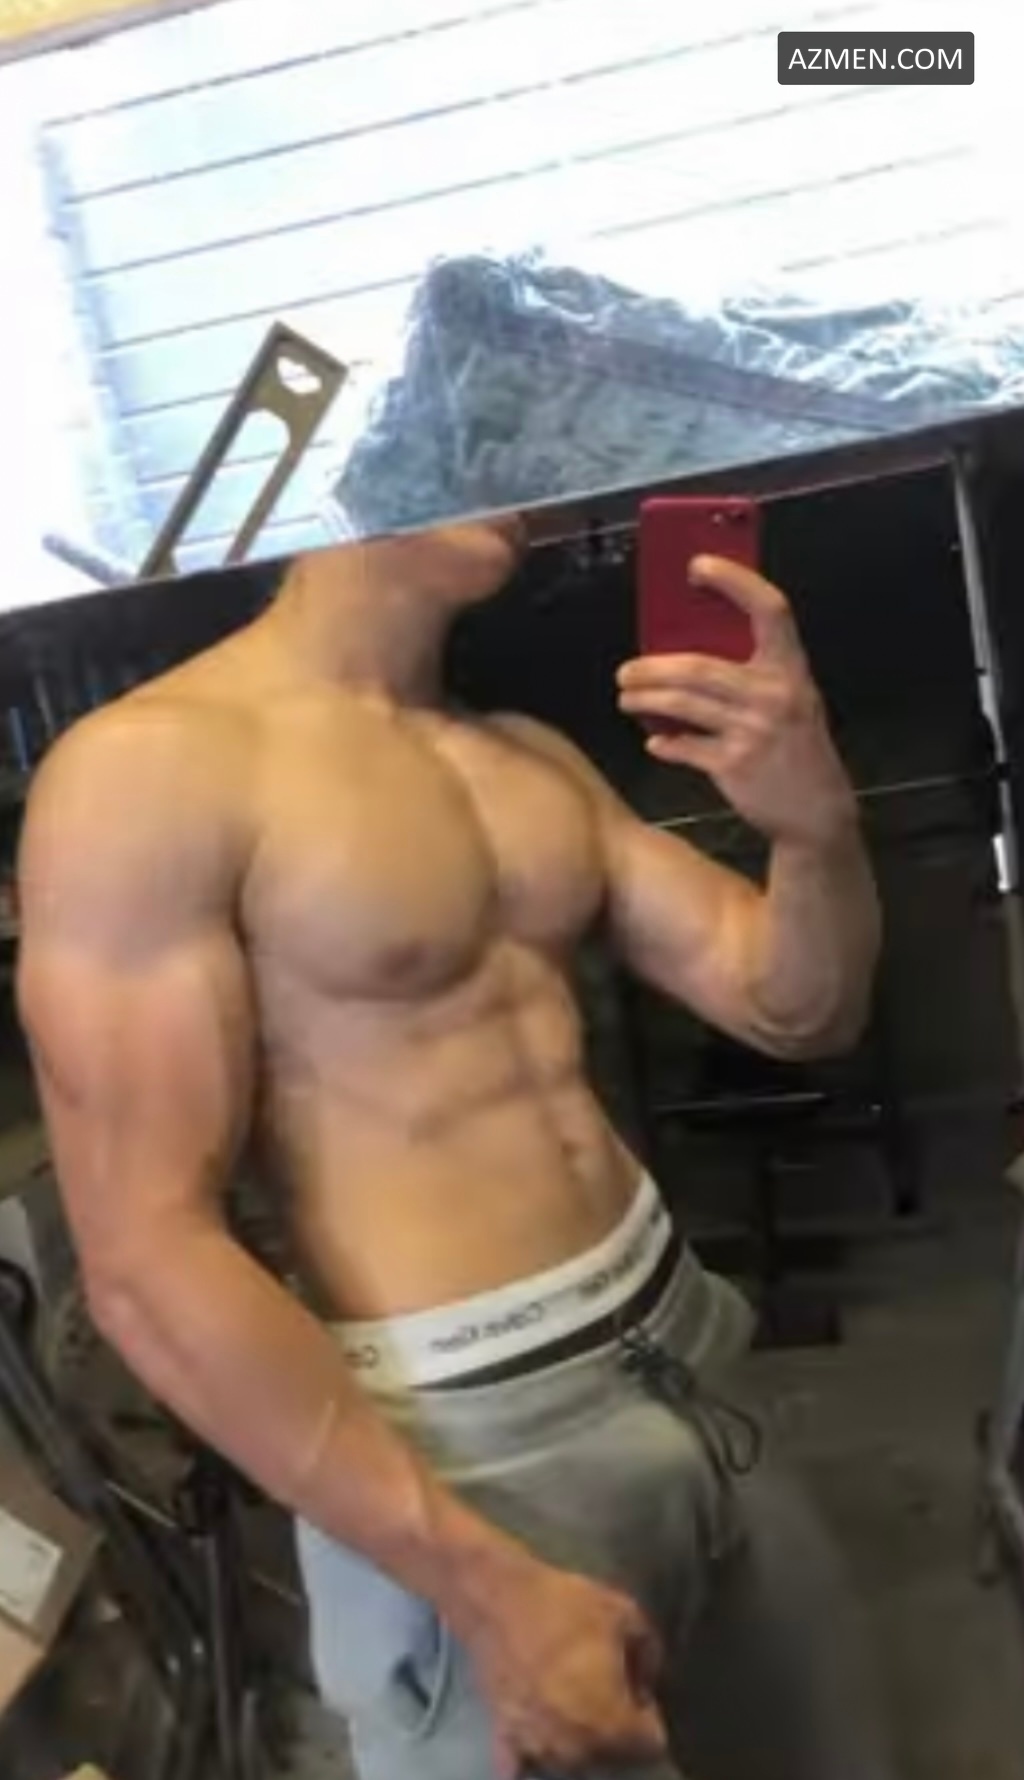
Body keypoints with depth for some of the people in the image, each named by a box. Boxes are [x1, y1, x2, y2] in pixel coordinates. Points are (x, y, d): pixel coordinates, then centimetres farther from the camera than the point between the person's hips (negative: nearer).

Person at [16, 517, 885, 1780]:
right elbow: (145, 1262, -19)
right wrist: (487, 1589, -17)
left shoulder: (538, 763, 7)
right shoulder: (148, 766, -15)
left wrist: (816, 820, -16)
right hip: (467, 1440, -7)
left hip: (683, 1356, 8)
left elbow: (795, 1011, 6)